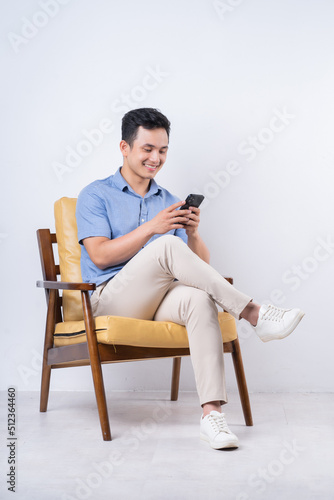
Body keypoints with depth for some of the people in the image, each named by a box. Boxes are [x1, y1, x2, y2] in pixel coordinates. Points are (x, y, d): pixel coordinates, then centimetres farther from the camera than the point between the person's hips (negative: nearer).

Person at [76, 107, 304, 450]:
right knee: (166, 246, -31)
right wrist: (151, 228, -17)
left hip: (159, 300, 4)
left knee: (199, 299, -33)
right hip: (113, 299, -3)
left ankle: (211, 413, -40)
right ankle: (253, 314, -29)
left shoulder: (170, 202, 21)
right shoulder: (95, 196, 8)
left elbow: (200, 265, 13)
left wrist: (192, 234, -9)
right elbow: (100, 255, -8)